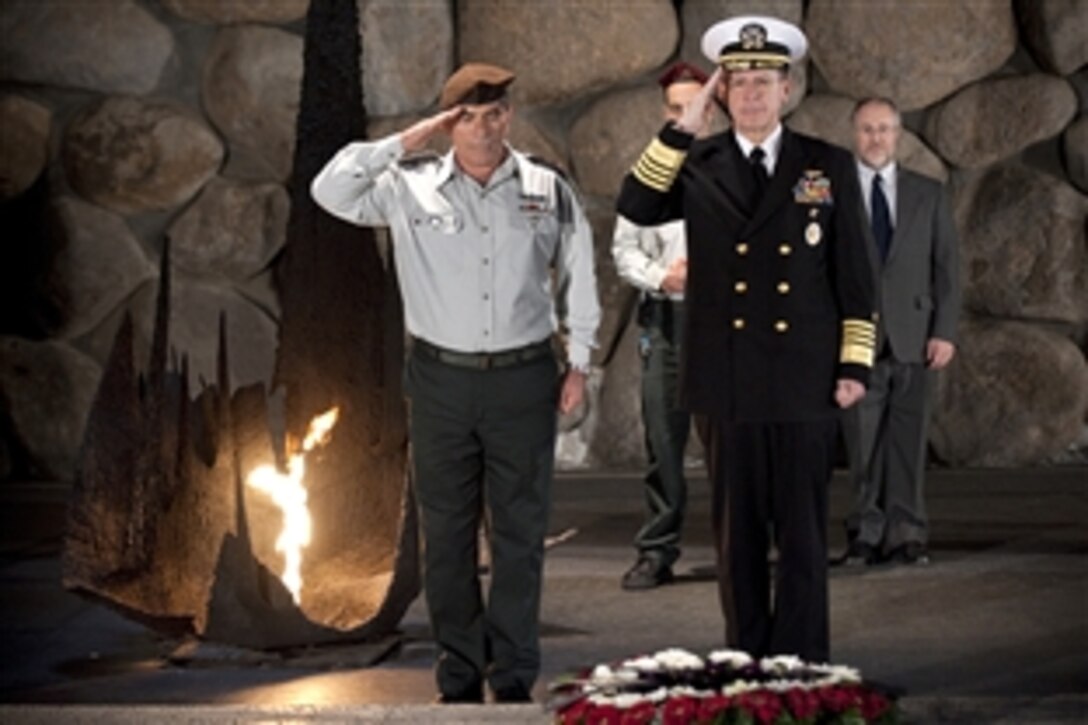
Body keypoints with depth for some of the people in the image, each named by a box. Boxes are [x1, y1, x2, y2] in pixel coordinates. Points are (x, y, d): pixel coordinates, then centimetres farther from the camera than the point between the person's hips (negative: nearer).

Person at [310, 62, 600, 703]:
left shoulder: (550, 192, 2)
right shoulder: (411, 187, 0)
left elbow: (578, 277, 10)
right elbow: (331, 191, -8)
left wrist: (579, 361, 9)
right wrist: (404, 142, -9)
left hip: (524, 380, 0)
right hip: (442, 380, 0)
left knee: (521, 531, 4)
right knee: (447, 532, 6)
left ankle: (514, 675, 13)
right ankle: (460, 674, 16)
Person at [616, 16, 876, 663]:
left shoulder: (831, 166, 3)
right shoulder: (697, 165, 5)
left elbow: (855, 275, 3)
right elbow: (635, 207, -12)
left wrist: (856, 365, -2)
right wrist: (684, 124, -11)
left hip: (806, 381, -1)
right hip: (730, 383, 1)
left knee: (804, 534, 4)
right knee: (738, 534, 9)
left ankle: (802, 668, 12)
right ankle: (746, 661, 18)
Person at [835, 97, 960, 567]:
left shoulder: (928, 194, 12)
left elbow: (947, 265, 9)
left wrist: (945, 331, -1)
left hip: (913, 337, 1)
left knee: (908, 440, 1)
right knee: (862, 445, -1)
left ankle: (906, 535, 6)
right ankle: (867, 535, 5)